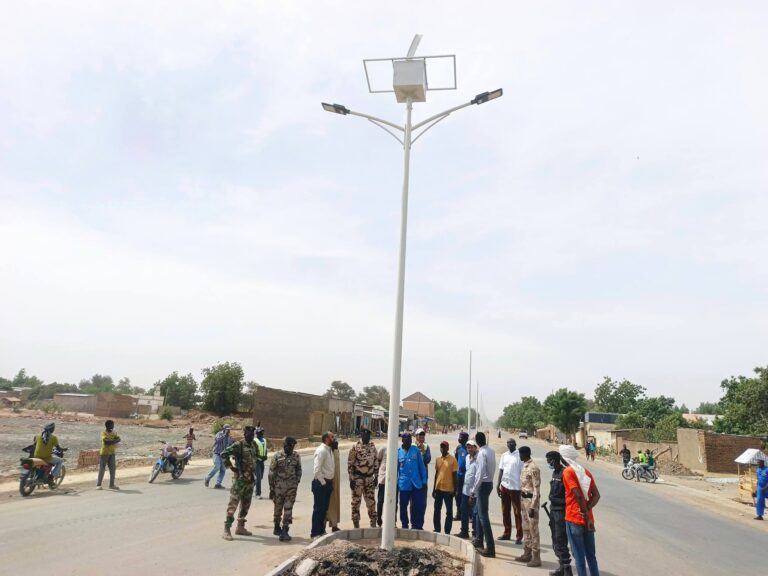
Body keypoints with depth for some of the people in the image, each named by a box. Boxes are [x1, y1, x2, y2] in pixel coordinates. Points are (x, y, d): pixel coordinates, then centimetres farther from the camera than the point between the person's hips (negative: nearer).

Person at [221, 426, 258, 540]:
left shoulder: (253, 445, 10)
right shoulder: (238, 445, -13)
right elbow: (224, 454, -22)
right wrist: (231, 467, -18)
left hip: (250, 479, 8)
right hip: (240, 478, -8)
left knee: (246, 505, 14)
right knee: (233, 504, -5)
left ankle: (240, 527, 25)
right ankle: (226, 530, -1)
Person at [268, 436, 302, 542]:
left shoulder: (296, 456, 0)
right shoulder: (277, 456, -8)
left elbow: (298, 470, 12)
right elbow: (271, 473, -5)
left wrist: (297, 483, 6)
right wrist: (271, 488, -4)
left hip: (291, 487, 1)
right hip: (279, 486, -1)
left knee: (288, 509, -4)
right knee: (278, 508, 13)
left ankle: (284, 531, 1)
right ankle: (277, 527, 33)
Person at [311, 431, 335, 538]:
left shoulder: (329, 450, 11)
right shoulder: (321, 450, -17)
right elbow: (317, 469, -23)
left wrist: (331, 482, 10)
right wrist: (323, 482, -16)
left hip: (327, 483, 9)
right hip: (320, 484, -9)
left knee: (324, 509, 16)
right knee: (318, 508, 0)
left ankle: (321, 530, 26)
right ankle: (315, 533, 9)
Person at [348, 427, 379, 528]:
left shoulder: (372, 447, 6)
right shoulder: (355, 448, -10)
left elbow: (376, 462, 12)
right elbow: (350, 464, -10)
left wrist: (375, 477, 9)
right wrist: (351, 479, -13)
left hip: (369, 478, 5)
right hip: (358, 479, -5)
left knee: (371, 501, 11)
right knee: (356, 502, 4)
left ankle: (373, 523, 22)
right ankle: (356, 525, 15)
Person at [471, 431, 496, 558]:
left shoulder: (482, 453, -19)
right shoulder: (491, 451, 5)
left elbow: (480, 474, -23)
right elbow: (492, 468, 9)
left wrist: (473, 490, -18)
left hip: (483, 484, -9)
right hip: (489, 483, 9)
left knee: (483, 515, -5)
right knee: (479, 512, 21)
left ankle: (490, 548, -5)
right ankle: (479, 540, 31)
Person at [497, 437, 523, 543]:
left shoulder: (520, 455, -8)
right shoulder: (504, 455, 9)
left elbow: (522, 472, -9)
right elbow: (501, 470, 12)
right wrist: (498, 485, 7)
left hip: (515, 487, -6)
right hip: (504, 486, 6)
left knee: (517, 512, 1)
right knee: (505, 511, 13)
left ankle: (519, 536, 8)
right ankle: (507, 533, 24)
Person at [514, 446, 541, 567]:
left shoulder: (533, 468, -19)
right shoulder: (525, 466, 10)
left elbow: (537, 490, -20)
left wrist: (533, 507, -22)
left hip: (531, 500, -10)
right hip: (524, 499, 10)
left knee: (533, 529, -2)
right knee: (526, 528, 16)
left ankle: (536, 558, 6)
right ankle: (527, 554, 26)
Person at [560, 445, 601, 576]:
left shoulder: (567, 471, -11)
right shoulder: (586, 471, 11)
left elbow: (578, 495, -18)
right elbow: (596, 495, 5)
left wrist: (586, 517, -11)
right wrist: (587, 511, -5)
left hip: (574, 519, -7)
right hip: (588, 519, 7)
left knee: (579, 555, 2)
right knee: (591, 555, 15)